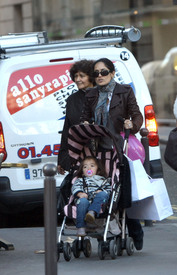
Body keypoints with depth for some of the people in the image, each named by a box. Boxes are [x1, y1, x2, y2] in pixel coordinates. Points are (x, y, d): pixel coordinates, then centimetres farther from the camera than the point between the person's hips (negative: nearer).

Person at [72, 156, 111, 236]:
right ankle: (81, 227, -47)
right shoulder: (80, 180, 34)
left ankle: (92, 212, -57)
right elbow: (75, 188, 14)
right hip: (85, 198, -1)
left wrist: (101, 191, -4)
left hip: (97, 202, 1)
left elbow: (109, 188, 19)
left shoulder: (102, 180, 34)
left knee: (103, 194, -32)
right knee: (83, 201, -38)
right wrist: (80, 193, -10)